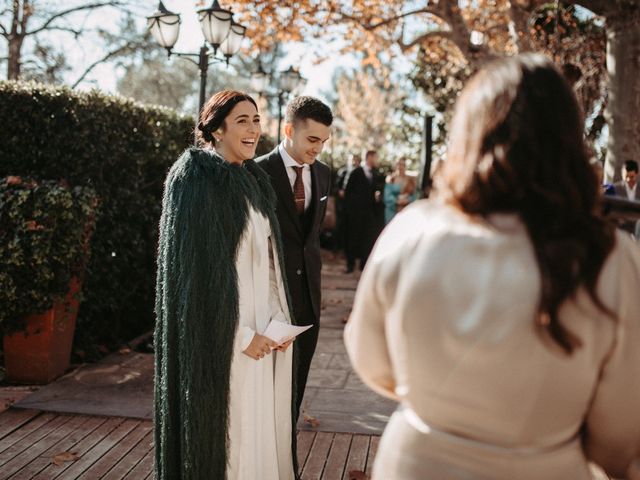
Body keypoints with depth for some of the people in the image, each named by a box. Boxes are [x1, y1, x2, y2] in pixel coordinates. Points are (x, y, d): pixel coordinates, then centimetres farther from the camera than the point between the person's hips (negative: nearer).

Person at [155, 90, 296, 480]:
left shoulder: (253, 180, 12)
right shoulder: (196, 180, -11)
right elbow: (196, 266, -16)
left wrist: (278, 319, 2)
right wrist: (241, 334, -17)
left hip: (263, 327, 7)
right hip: (223, 330, -7)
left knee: (264, 423, 12)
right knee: (227, 427, 1)